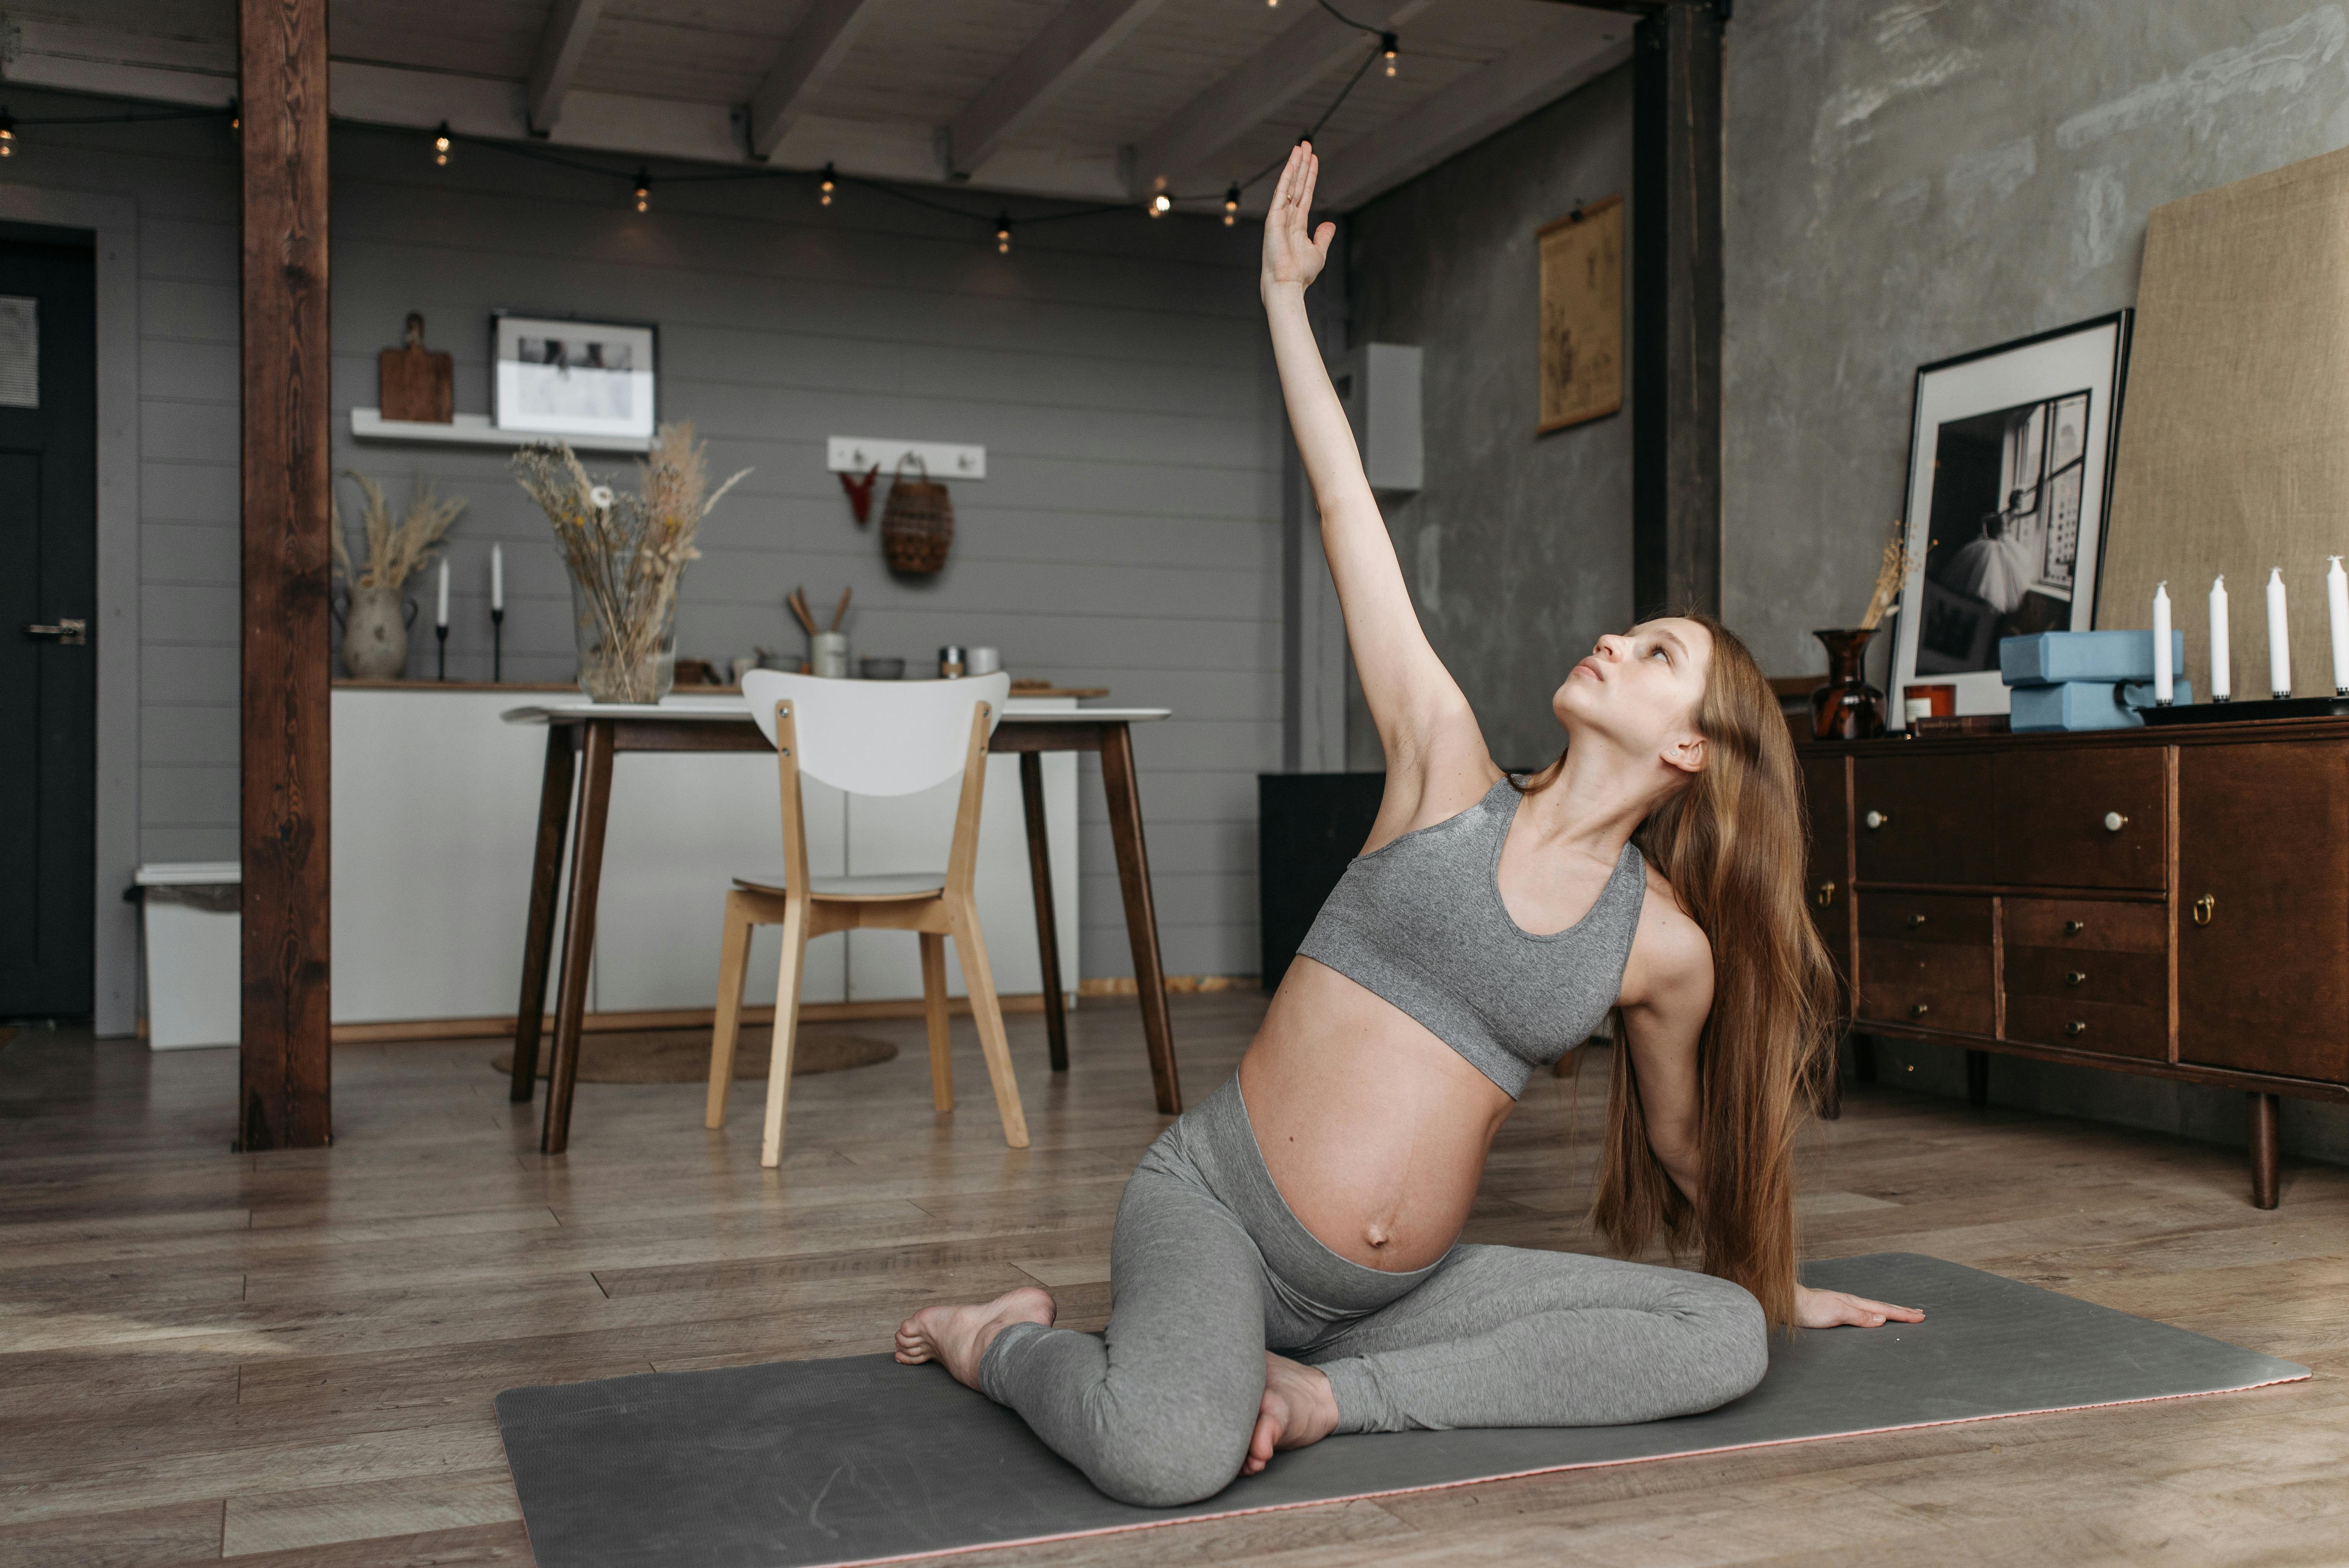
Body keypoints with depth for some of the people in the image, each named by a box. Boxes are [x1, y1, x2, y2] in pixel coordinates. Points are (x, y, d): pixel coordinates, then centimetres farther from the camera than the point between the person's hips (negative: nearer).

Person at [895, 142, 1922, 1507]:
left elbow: (1686, 1142, 20)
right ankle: (1008, 1341, -1)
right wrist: (1286, 294, 0)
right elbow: (1347, 505, -2)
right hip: (1212, 1202, -4)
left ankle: (1329, 1394, -13)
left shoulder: (1666, 946, 2)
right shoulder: (1449, 772, -3)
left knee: (1724, 1339, -13)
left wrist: (1775, 1284, 33)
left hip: (1393, 1289, 4)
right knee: (1168, 1452, -35)